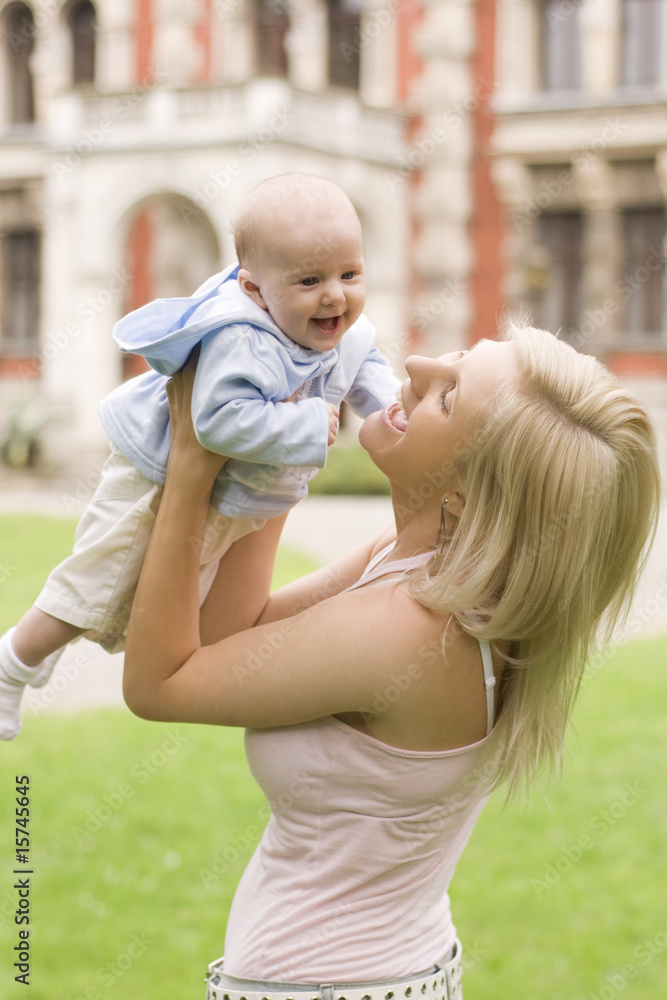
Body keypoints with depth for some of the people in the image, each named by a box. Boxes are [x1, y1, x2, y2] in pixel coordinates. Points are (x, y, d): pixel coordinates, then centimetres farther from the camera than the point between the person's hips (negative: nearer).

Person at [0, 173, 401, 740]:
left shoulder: (345, 332, -11)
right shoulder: (241, 341, -40)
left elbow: (364, 367, 9)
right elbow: (221, 418, -48)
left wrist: (389, 401, -11)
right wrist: (308, 426, -42)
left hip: (233, 498, 9)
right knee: (96, 589, -1)